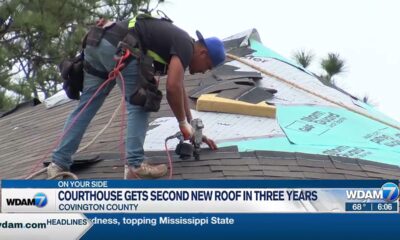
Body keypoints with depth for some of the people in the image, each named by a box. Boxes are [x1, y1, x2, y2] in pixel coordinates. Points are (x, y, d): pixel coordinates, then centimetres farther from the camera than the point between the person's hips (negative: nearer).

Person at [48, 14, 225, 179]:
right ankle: (135, 165, -4)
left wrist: (194, 129, 43)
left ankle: (59, 163, 11)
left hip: (97, 44, 9)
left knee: (86, 106, 12)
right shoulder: (185, 46, 1)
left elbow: (179, 90, 38)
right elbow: (173, 88, -10)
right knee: (139, 104, 2)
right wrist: (184, 123, 4)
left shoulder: (175, 43, 29)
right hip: (117, 47, -9)